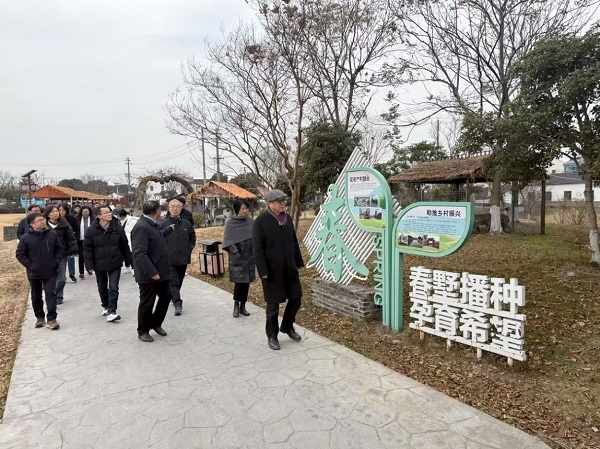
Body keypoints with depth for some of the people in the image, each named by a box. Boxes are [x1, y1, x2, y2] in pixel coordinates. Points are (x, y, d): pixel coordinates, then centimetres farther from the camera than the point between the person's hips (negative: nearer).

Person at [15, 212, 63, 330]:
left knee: (51, 294, -3)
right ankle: (40, 317, 29)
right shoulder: (26, 238, -8)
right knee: (36, 297, 14)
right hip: (34, 273, 0)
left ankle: (51, 319, 0)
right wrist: (30, 265, -9)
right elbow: (20, 254, -2)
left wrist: (56, 262, -2)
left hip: (50, 272, 0)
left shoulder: (52, 234, -3)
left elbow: (59, 249, 7)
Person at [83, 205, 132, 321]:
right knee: (102, 288, 18)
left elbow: (125, 246, 3)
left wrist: (129, 261, 5)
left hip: (115, 263, -1)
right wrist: (89, 264, -10)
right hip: (99, 264, 1)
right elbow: (87, 248, -3)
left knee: (113, 288, -7)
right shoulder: (92, 230, -7)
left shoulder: (118, 228, -4)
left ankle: (111, 311, -4)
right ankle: (105, 306, 39)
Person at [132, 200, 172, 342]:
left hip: (161, 271, 9)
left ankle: (155, 323, 35)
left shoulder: (153, 225, 10)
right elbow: (140, 254, -27)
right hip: (149, 275, -9)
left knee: (166, 296, 16)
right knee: (147, 303, 6)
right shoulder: (141, 227, -21)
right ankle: (143, 331, 24)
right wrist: (152, 272, -27)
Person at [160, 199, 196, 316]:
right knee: (174, 281, -9)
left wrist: (189, 248, 5)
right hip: (170, 258, -3)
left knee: (179, 280, 17)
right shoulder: (164, 224, -2)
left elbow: (192, 237, 14)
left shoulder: (186, 223, 5)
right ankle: (177, 304, -10)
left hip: (183, 258, 4)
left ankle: (174, 298, 36)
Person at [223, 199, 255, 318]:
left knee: (246, 282, 7)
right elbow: (227, 240, -5)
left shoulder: (251, 221, 4)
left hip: (249, 257, 4)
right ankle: (236, 305, 13)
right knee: (239, 281, -6)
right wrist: (235, 252, -12)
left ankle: (243, 306, 20)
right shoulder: (230, 222, -5)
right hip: (237, 258, -3)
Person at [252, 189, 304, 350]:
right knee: (273, 304, 6)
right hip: (272, 270, -6)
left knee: (296, 298, 12)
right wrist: (263, 271, -18)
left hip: (289, 268, 6)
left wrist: (299, 261, 13)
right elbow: (257, 249, -14)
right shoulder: (260, 221, -12)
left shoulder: (287, 218, 7)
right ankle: (272, 335, 25)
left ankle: (287, 326, 35)